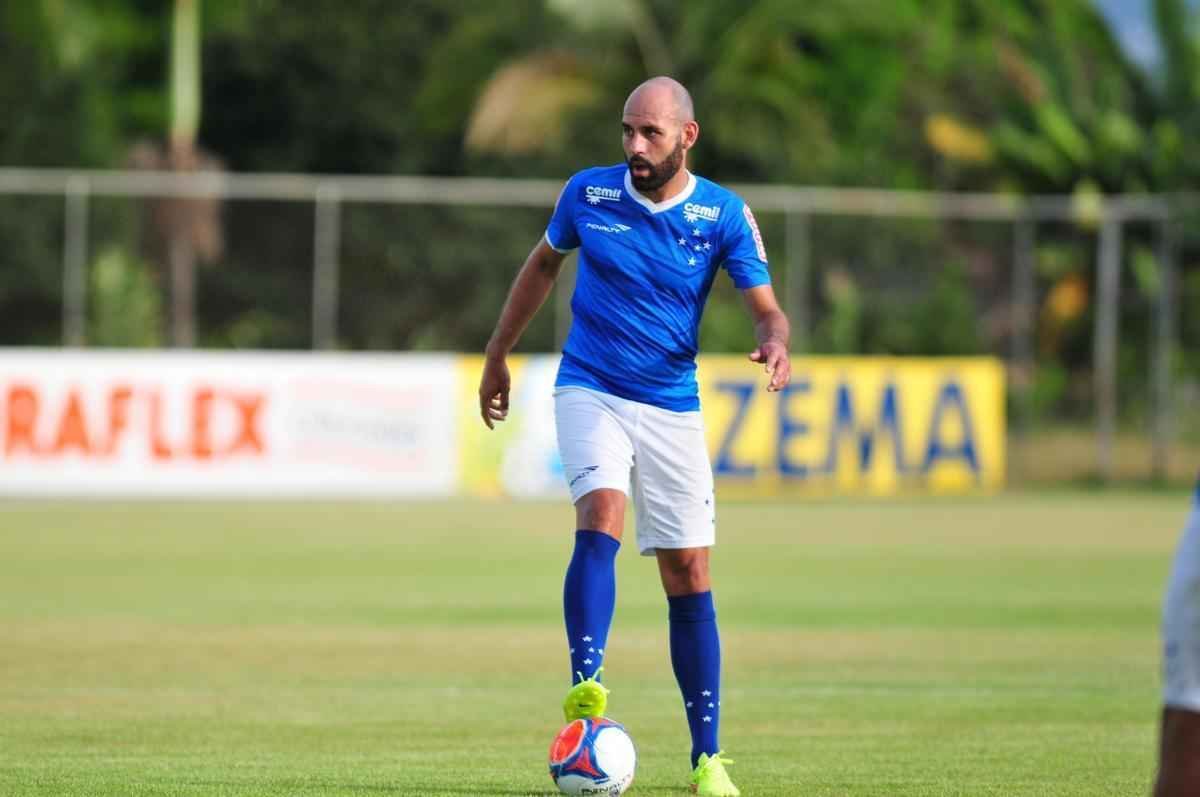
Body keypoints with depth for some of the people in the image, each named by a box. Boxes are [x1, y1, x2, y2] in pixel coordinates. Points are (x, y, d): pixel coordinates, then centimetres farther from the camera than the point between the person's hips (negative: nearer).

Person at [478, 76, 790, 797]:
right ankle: (585, 687, -39)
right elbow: (542, 265, 15)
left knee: (690, 575, 1)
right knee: (602, 515, -29)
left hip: (673, 407, 1)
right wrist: (497, 356, 20)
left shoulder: (725, 214, -5)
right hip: (590, 390, -1)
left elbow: (767, 308, -7)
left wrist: (776, 344, -31)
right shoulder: (589, 193, -3)